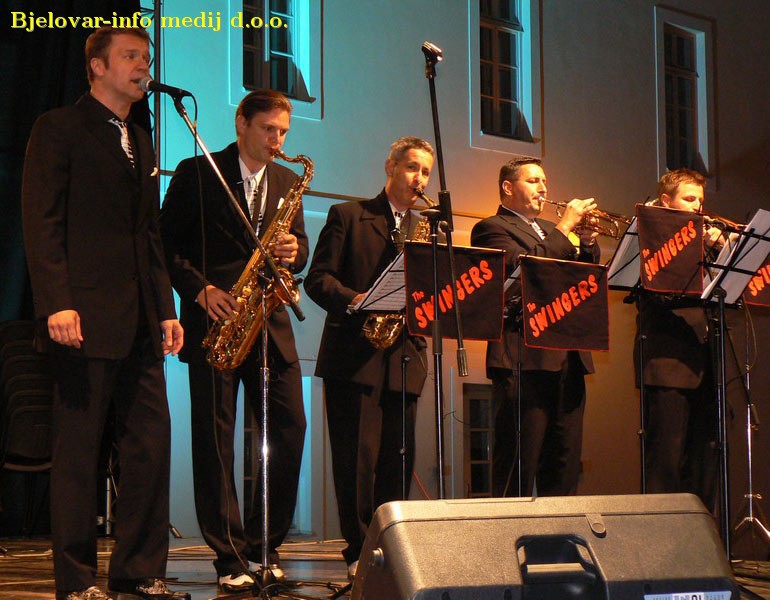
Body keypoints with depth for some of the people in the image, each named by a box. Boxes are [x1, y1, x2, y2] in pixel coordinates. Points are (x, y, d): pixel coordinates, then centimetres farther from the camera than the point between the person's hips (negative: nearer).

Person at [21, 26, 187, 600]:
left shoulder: (142, 144, 22)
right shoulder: (59, 129, 0)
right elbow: (42, 223, -8)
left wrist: (166, 310, 15)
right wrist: (57, 304, -17)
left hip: (139, 322, 7)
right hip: (85, 316, -7)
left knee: (151, 444, 3)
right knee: (78, 450, -2)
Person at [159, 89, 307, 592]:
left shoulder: (287, 182, 16)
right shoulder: (197, 174, 1)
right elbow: (167, 243, -2)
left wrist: (293, 252, -5)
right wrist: (200, 290, -14)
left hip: (270, 323, 4)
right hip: (216, 321, -4)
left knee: (291, 429, -3)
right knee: (215, 438, -4)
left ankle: (265, 547, 10)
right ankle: (230, 558, 0)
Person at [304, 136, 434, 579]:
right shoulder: (349, 216, 7)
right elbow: (318, 279, 0)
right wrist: (355, 301, -17)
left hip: (403, 358, 4)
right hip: (354, 355, -4)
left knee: (397, 460, 4)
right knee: (358, 456, -7)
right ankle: (360, 551, -4)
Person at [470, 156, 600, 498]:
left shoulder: (549, 230, 26)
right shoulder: (492, 229, 1)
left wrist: (587, 239, 4)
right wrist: (564, 228, -11)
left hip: (568, 359, 8)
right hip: (525, 358, -8)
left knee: (564, 467, 7)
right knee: (518, 466, -9)